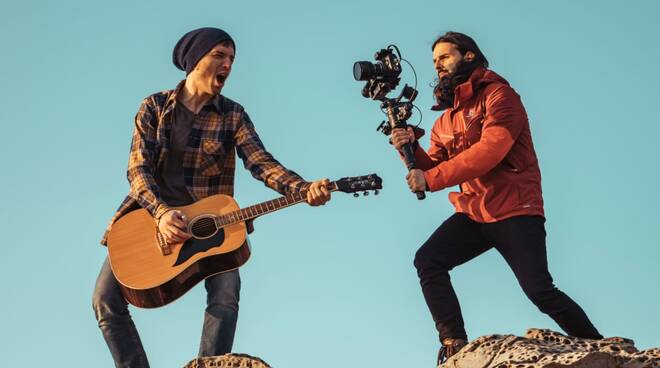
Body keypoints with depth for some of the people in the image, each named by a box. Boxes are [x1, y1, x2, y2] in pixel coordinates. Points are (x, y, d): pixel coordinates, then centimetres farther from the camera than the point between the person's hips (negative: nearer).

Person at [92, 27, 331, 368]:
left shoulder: (233, 115, 1)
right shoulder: (155, 106, 0)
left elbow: (261, 162, -11)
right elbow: (138, 167, -6)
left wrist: (304, 189, -29)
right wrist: (161, 212, -24)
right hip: (152, 214, 0)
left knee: (226, 292, -26)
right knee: (105, 298, -15)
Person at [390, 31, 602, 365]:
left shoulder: (498, 94, -5)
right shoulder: (445, 120, 18)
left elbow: (491, 149, -21)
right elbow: (433, 169, 12)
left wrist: (431, 178, -25)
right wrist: (411, 148, -10)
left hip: (515, 211, -7)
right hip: (473, 214, 7)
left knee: (539, 290, -17)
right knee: (427, 260, -14)